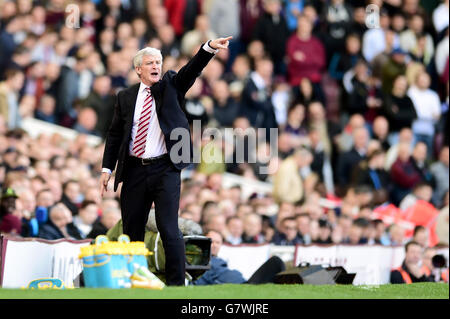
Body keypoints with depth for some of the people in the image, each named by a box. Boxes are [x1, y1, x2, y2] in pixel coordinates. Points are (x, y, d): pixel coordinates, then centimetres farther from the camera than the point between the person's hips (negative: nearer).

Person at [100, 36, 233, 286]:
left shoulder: (170, 87, 5)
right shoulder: (125, 97, 10)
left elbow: (191, 70, -12)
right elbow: (115, 134, 12)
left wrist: (210, 48, -29)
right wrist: (107, 168, 5)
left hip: (165, 170, -3)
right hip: (134, 172, 3)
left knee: (168, 228, -9)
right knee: (132, 230, 8)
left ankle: (176, 284, -6)